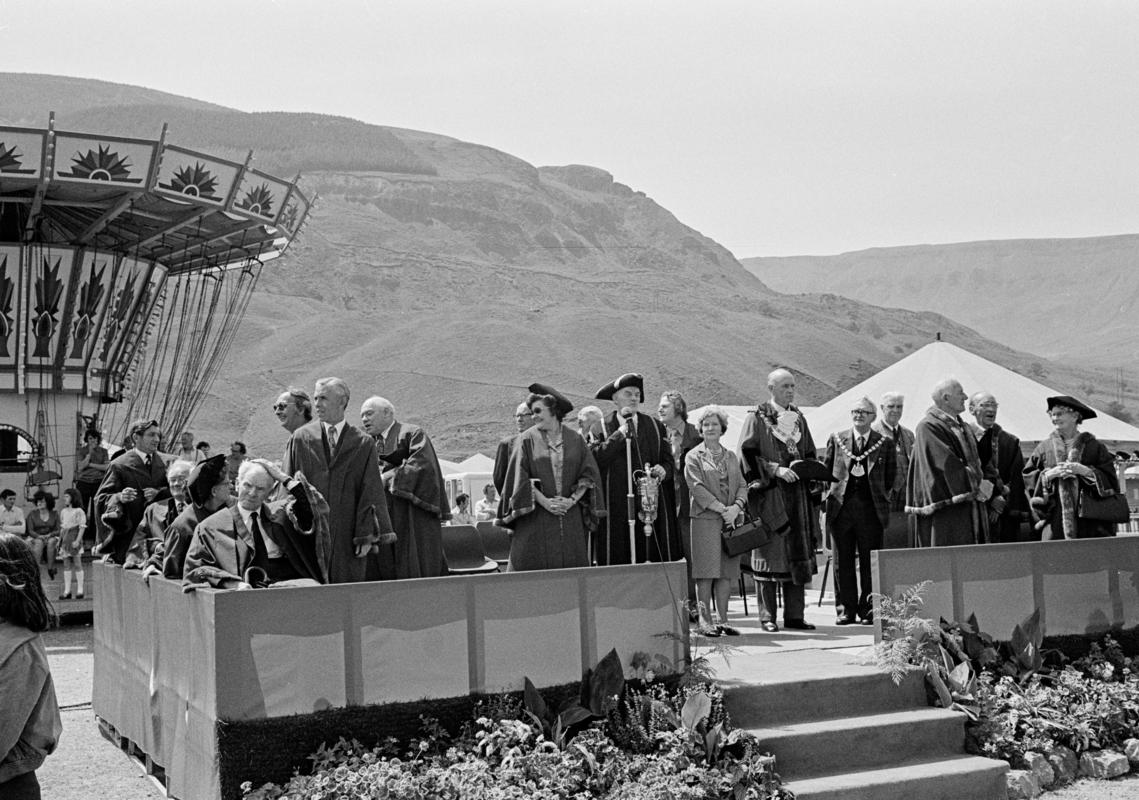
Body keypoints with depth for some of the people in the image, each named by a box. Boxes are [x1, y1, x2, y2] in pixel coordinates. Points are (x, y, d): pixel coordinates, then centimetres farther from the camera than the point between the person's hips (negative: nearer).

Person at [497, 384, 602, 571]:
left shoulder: (575, 439, 7)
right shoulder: (527, 440, 2)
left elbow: (589, 474, 4)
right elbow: (521, 478, -3)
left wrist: (572, 500, -8)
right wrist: (544, 501, -12)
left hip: (571, 517, 2)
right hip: (535, 518, -2)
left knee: (571, 565, 0)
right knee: (534, 567, -5)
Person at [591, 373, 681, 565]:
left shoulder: (655, 426, 15)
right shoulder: (602, 427, 6)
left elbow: (668, 461, 12)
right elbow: (596, 459, -9)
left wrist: (663, 470, -10)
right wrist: (621, 432, -9)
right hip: (615, 505, -2)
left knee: (653, 557, -3)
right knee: (617, 558, -5)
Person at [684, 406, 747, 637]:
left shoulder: (731, 457, 17)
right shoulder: (694, 456, 2)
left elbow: (742, 485, 11)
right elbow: (697, 487, -8)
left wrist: (737, 507, -9)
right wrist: (721, 508, -15)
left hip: (731, 519, 4)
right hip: (705, 518, -4)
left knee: (726, 572, 3)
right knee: (706, 571, -7)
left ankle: (723, 620, 7)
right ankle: (705, 620, -3)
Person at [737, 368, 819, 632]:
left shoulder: (798, 418, 15)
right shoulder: (757, 418, -2)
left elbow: (810, 455, 20)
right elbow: (748, 454, -10)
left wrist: (809, 469, -1)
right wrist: (775, 469, -19)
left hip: (797, 494, 6)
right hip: (769, 494, -6)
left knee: (798, 555, 6)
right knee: (770, 552, -5)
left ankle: (795, 615, 11)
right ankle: (767, 616, 0)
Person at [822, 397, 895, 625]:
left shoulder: (885, 443, 7)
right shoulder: (836, 439, 10)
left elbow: (890, 477, 9)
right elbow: (825, 470, 13)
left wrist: (880, 496, 2)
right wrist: (829, 495, 6)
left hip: (871, 508, -1)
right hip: (841, 507, 1)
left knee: (870, 562, 1)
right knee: (842, 561, 4)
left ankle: (868, 609, 9)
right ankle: (845, 609, 11)